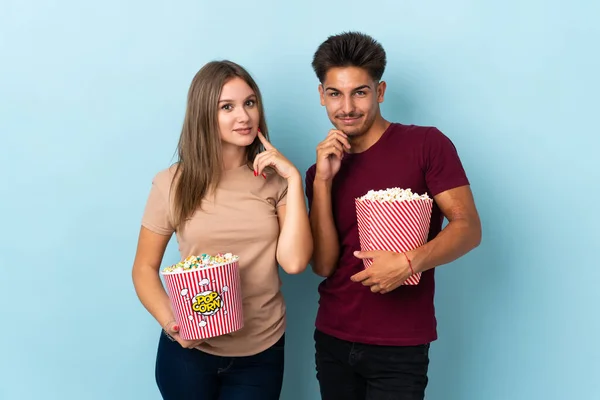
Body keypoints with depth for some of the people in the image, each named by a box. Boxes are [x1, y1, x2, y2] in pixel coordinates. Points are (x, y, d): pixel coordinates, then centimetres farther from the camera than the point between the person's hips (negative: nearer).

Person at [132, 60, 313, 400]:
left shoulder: (275, 180, -3)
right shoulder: (173, 183, -7)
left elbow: (294, 262, -15)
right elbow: (145, 268, 0)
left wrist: (294, 179, -16)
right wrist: (171, 323, -16)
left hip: (262, 352, 2)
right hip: (190, 351, -1)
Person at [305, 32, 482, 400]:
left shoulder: (426, 144, -6)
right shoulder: (321, 169, 6)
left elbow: (468, 228, -10)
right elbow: (323, 264, -3)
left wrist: (409, 262, -25)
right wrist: (323, 180, -12)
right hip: (332, 339, 4)